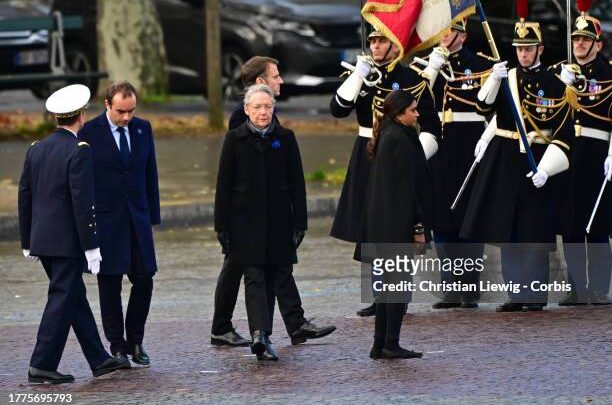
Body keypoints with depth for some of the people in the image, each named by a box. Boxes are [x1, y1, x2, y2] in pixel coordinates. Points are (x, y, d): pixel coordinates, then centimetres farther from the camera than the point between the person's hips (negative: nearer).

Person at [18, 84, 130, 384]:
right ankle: (42, 366, -5)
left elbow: (25, 197, 11)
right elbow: (83, 202, -18)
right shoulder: (79, 151, -15)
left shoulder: (36, 149, 8)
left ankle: (99, 360, 23)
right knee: (62, 301, -3)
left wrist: (27, 242, 18)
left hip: (42, 239, 8)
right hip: (67, 242, -8)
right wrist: (91, 246, -14)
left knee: (76, 299, 15)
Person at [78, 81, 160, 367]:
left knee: (144, 281, 0)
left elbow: (150, 174, 12)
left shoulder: (142, 129, 6)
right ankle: (117, 347, 9)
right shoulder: (89, 133, -6)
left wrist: (153, 216, 8)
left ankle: (135, 341, 14)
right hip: (105, 222, -3)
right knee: (110, 285, 1)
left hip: (137, 219, 4)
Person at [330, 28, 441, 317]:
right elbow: (338, 109, -3)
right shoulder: (362, 75, 10)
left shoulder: (413, 80, -4)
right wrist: (358, 76, -11)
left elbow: (430, 128, -4)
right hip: (366, 160, 5)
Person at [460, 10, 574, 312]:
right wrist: (494, 81, -23)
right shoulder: (505, 78, 8)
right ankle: (516, 293, 14)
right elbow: (484, 107, -7)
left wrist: (546, 169, -15)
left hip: (535, 164, -4)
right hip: (503, 162, 4)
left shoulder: (554, 86, -3)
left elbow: (564, 135, -6)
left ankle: (535, 296, 3)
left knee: (534, 234, -4)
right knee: (507, 233, 6)